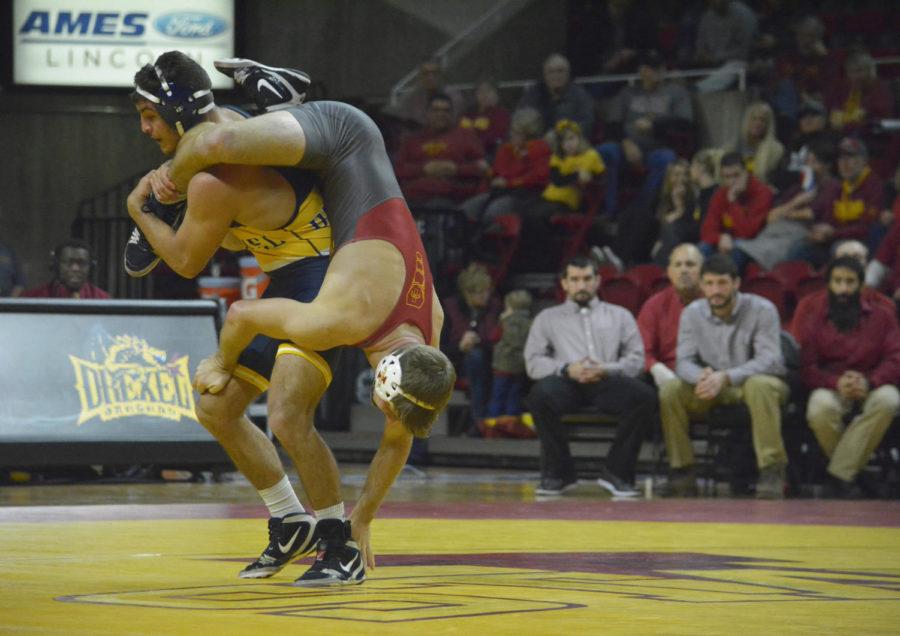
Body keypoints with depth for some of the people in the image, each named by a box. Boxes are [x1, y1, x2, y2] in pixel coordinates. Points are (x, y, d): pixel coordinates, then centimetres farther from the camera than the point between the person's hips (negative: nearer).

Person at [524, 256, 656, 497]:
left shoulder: (620, 316, 25)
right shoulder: (548, 318, 24)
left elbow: (636, 359, 14)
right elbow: (533, 362, 10)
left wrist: (608, 370, -8)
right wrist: (566, 369, -10)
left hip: (608, 381, 1)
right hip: (566, 383, -1)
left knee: (646, 397, -32)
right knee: (540, 394, -37)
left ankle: (616, 472, -19)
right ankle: (559, 473, -20)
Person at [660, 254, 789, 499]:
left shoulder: (762, 310, -14)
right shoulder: (692, 313, -2)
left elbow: (769, 360, -22)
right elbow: (684, 361, -4)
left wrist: (726, 377, -36)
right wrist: (702, 376, -31)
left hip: (757, 380, -4)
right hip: (714, 388, 4)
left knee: (759, 385, -40)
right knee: (670, 391, -22)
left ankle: (772, 470, -35)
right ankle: (682, 471, -14)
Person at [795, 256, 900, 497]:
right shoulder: (815, 321, 10)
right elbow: (807, 369, 2)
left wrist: (868, 382, -22)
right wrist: (837, 383, -21)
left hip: (872, 386, 0)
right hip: (831, 388, 0)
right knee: (819, 408, -37)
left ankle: (839, 475, -33)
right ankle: (849, 471, -17)